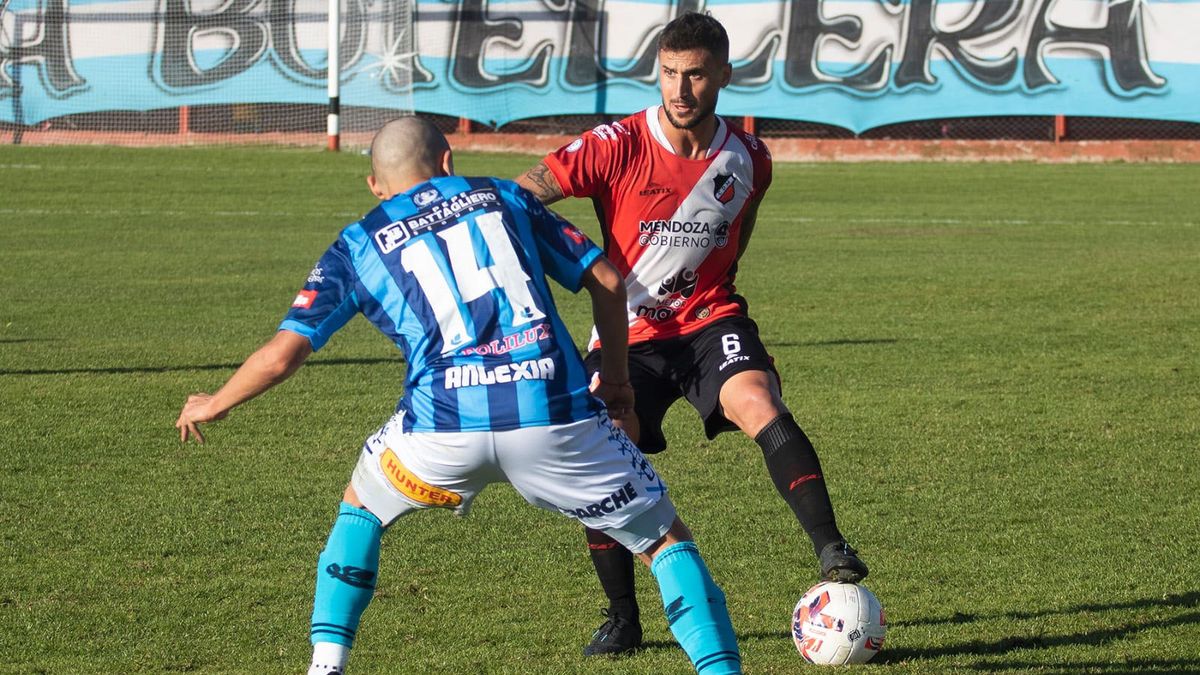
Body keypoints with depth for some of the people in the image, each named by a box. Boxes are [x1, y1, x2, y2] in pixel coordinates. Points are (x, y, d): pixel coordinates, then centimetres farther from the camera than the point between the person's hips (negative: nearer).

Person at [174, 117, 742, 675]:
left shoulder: (357, 247, 18)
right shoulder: (503, 198, 21)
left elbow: (282, 355, 10)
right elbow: (606, 280, 19)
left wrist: (213, 405, 27)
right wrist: (615, 374, 33)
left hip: (445, 424, 0)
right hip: (553, 413, 0)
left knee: (360, 509, 31)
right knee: (664, 539, 14)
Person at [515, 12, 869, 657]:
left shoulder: (747, 159, -3)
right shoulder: (617, 148, -14)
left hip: (709, 319, 1)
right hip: (627, 332, -1)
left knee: (759, 406, -28)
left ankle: (831, 552, -31)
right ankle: (622, 620, 7)